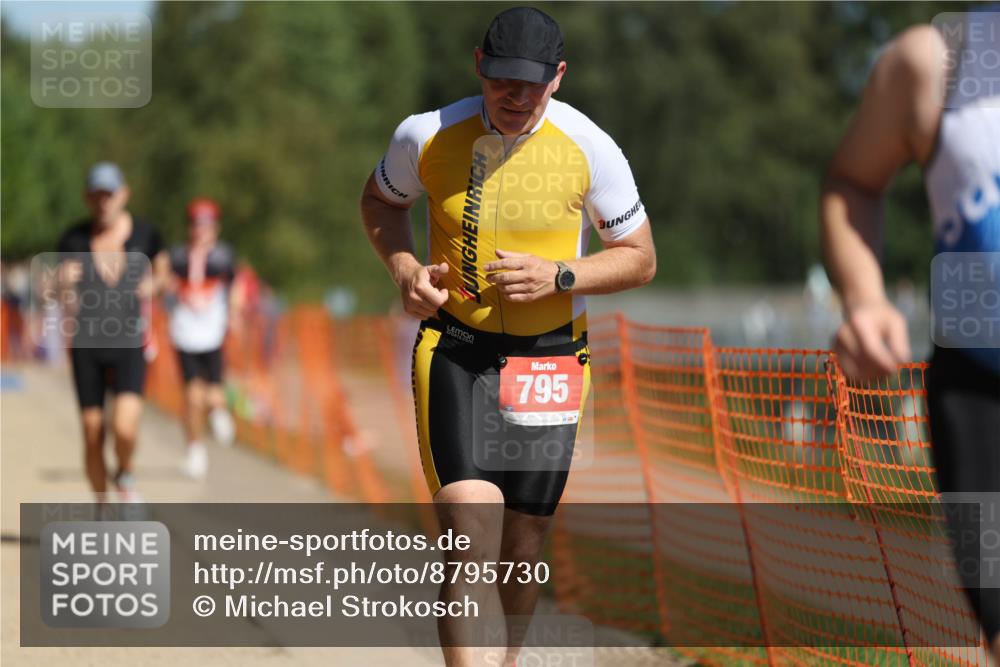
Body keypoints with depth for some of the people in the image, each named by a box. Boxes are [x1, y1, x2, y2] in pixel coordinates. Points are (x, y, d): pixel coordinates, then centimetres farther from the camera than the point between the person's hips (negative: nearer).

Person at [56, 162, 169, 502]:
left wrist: (153, 285, -3)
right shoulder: (74, 240, -6)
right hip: (86, 346, 1)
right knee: (92, 437, 3)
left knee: (125, 429, -20)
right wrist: (66, 286, -25)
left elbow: (161, 266, 17)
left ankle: (125, 475, 14)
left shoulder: (145, 234, -4)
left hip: (129, 346, -1)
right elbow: (68, 304, -4)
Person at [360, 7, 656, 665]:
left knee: (524, 541, 8)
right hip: (453, 348, -1)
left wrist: (558, 276, -14)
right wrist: (405, 268, -3)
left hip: (550, 358, 1)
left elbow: (640, 258, 2)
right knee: (471, 525, -20)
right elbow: (380, 201, 16)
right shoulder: (426, 137, -6)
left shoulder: (590, 149, -7)